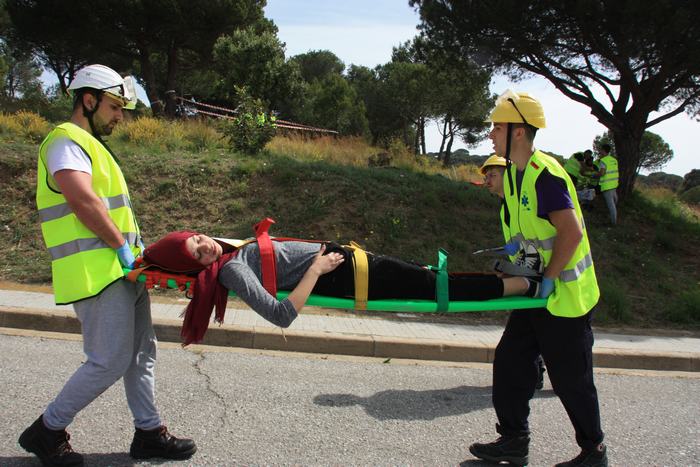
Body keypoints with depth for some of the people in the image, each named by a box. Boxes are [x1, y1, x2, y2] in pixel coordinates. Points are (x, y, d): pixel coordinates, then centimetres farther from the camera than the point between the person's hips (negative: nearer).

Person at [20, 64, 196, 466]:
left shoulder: (91, 145, 23)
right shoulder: (66, 141, -9)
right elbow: (83, 200, -25)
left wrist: (137, 241, 9)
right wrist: (123, 246, -18)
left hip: (122, 270, 10)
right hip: (97, 272, -10)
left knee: (142, 353, 13)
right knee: (110, 362, -6)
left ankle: (149, 432, 24)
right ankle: (47, 431, 13)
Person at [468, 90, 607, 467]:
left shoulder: (545, 174, -22)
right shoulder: (515, 172, 8)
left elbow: (571, 232, -26)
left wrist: (548, 279, -21)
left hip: (564, 294, -9)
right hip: (537, 293, 9)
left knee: (571, 378, 4)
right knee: (510, 362, 11)